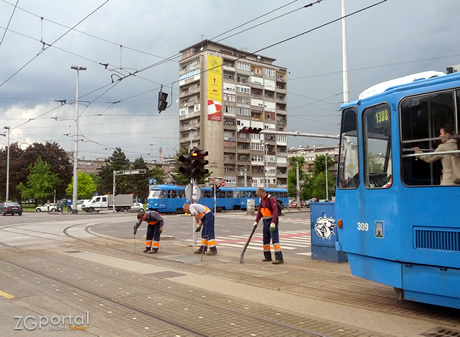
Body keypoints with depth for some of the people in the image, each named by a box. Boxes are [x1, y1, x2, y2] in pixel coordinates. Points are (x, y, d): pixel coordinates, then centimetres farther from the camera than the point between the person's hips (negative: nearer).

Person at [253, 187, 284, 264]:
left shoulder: (271, 199, -14)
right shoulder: (261, 200, 12)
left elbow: (275, 211, -21)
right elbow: (259, 212, 18)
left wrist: (273, 223, -27)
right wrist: (256, 221, 10)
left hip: (272, 220, -8)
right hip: (265, 221, 8)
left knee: (275, 239, -13)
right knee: (265, 240, 12)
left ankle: (279, 258, -16)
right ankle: (267, 256, 24)